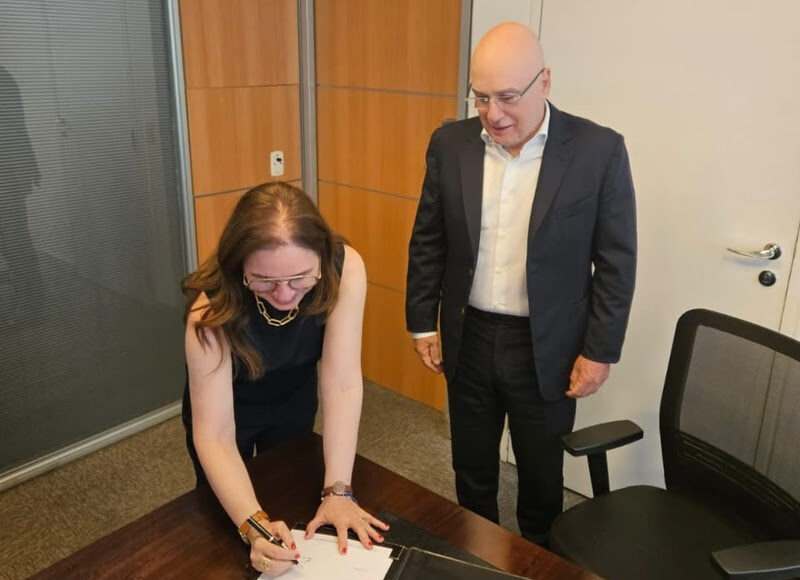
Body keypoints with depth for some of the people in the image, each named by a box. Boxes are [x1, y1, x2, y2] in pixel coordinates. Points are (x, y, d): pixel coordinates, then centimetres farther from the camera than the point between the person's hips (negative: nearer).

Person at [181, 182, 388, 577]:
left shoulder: (345, 269, -35)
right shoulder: (214, 306, -38)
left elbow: (342, 384, -30)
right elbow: (215, 435, -36)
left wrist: (336, 491, -33)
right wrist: (253, 526, -48)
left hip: (295, 399, 2)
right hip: (225, 405, -1)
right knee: (226, 525, 21)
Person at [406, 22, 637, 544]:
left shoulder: (599, 150, -12)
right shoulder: (450, 144, -4)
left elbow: (616, 262, -8)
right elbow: (427, 241, 4)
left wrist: (599, 351, -7)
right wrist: (422, 322, 4)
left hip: (548, 347, -2)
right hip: (468, 338, 3)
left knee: (542, 476, 17)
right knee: (471, 467, 21)